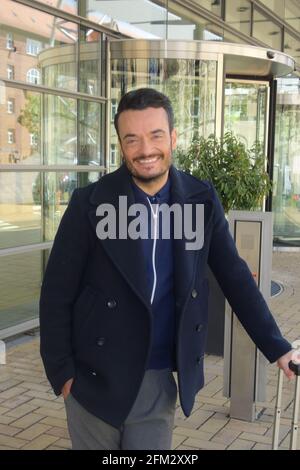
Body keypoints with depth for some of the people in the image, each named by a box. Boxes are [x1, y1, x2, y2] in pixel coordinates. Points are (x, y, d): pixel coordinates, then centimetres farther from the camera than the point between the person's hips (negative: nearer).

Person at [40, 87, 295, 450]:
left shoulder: (201, 200, -4)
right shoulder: (89, 203, -12)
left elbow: (234, 277, 3)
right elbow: (56, 294, -6)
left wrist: (277, 348, 2)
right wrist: (61, 373, -6)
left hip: (160, 380, 2)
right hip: (96, 379, -1)